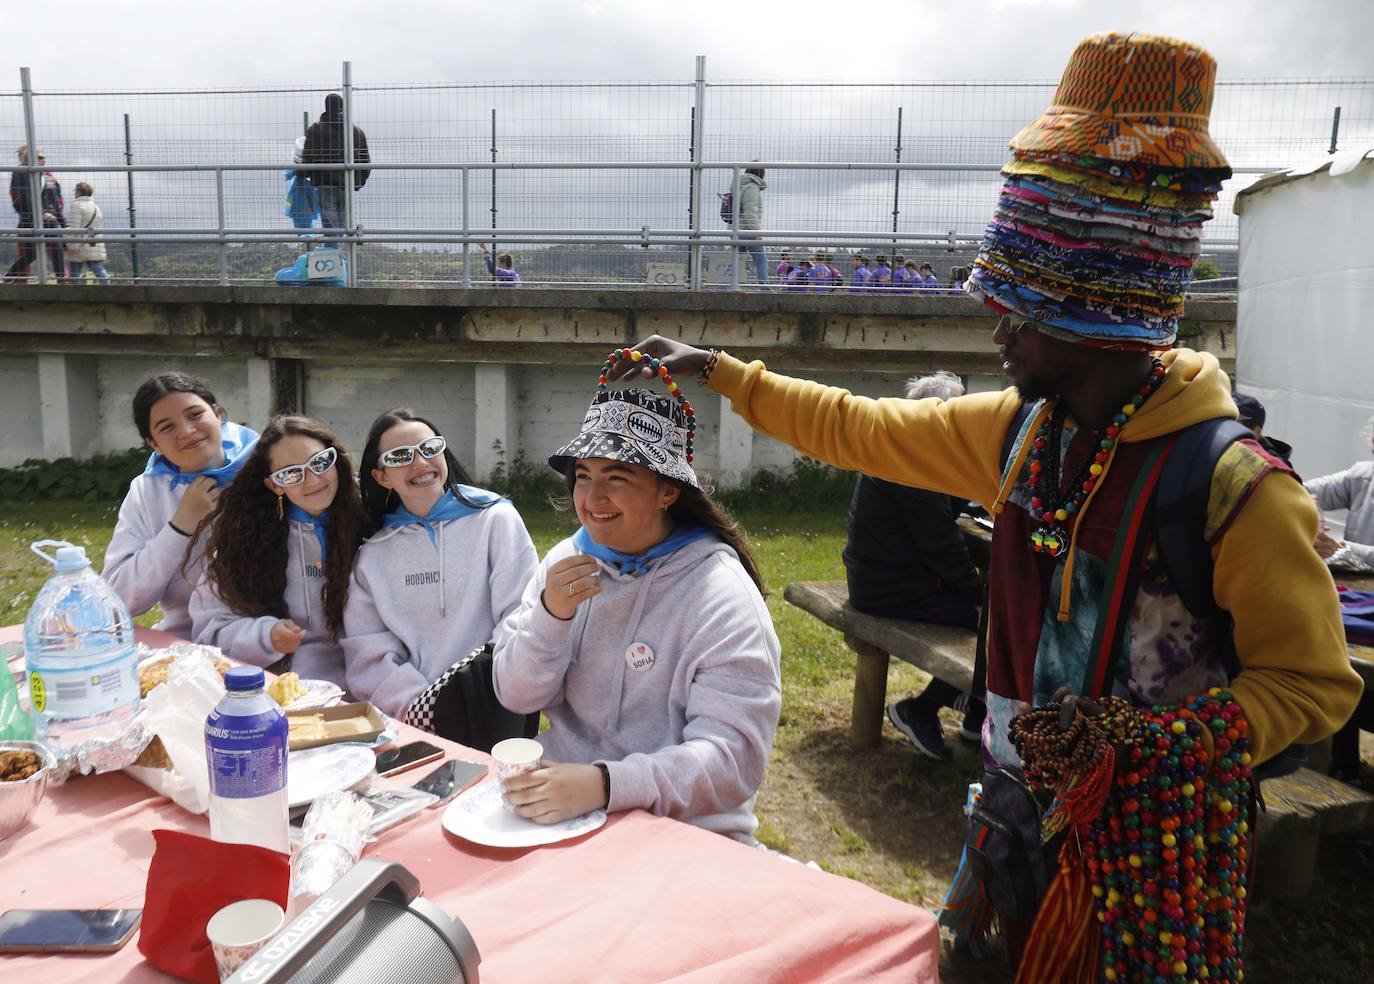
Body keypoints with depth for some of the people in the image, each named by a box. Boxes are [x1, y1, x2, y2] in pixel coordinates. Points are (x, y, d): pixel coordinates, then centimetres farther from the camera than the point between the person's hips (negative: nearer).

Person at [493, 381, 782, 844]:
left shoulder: (722, 594, -15)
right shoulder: (567, 560, 4)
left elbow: (733, 756, -21)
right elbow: (517, 696, 3)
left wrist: (604, 783, -34)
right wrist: (550, 614, -16)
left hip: (682, 828, -4)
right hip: (560, 803, 5)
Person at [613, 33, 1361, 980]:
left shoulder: (1238, 490, -24)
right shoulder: (1021, 432, -6)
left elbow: (1313, 685, -15)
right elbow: (863, 429, 3)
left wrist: (1140, 734, -28)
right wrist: (720, 371, 5)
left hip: (1153, 845, -5)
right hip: (1027, 803, 6)